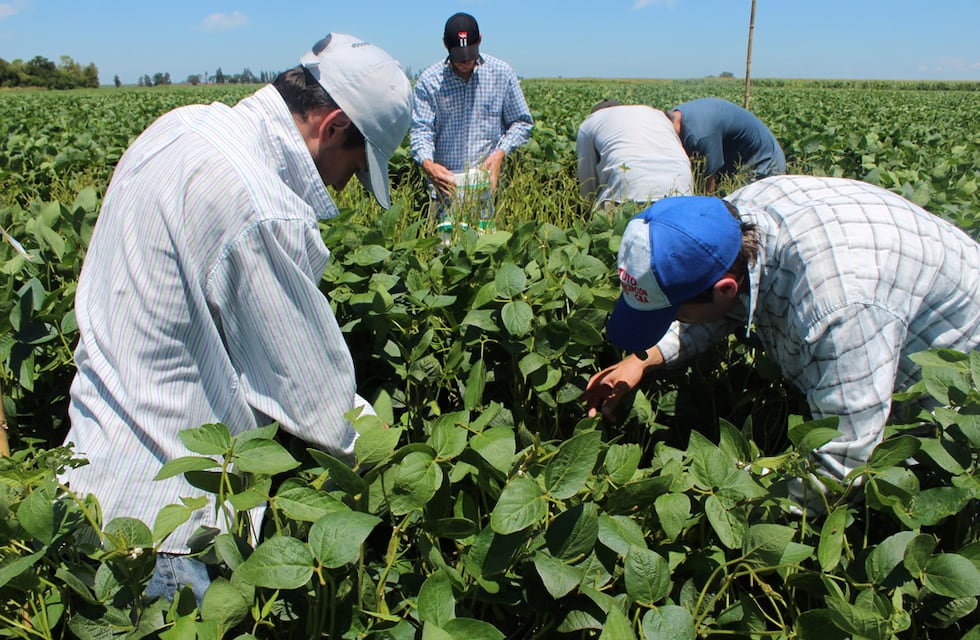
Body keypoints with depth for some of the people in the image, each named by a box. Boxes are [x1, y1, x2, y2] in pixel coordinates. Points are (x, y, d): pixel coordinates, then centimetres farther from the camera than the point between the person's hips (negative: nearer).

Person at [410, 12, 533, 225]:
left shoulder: (501, 73, 4)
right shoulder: (429, 81, 1)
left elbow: (521, 122, 10)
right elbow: (421, 129, -2)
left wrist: (501, 152, -7)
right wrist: (427, 162, -22)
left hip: (486, 176, 0)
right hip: (446, 177, 0)